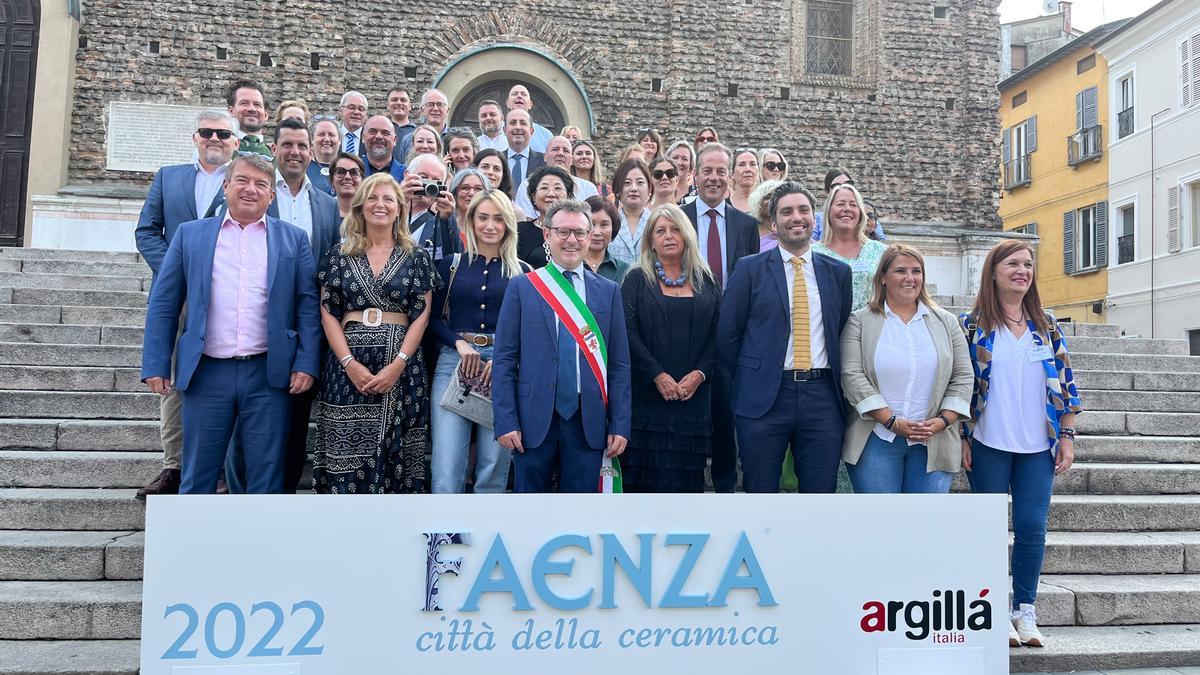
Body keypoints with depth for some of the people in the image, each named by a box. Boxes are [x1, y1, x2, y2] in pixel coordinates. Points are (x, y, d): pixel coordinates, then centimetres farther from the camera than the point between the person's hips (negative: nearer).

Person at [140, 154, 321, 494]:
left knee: (266, 478, 6)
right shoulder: (190, 234, 9)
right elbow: (164, 303, 8)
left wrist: (306, 364, -5)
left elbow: (307, 306, 4)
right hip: (206, 373, 1)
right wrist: (156, 364, 2)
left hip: (269, 374, 0)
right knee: (198, 478, 9)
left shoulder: (294, 239, 7)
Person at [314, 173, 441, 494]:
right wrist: (350, 363, -9)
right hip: (346, 365, 1)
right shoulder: (339, 254, 9)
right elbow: (328, 313, 5)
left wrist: (397, 365, -11)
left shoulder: (416, 257, 7)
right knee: (345, 456, -2)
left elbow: (421, 315, 1)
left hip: (401, 366, -1)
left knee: (392, 455, 1)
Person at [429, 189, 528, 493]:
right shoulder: (451, 264, 10)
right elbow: (434, 317, 8)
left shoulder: (521, 271, 8)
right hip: (454, 363, 0)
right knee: (446, 471, -7)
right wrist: (459, 343, -9)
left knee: (494, 467, 3)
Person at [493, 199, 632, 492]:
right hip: (534, 419, -1)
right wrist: (506, 421, -7)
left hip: (588, 421, 1)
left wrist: (620, 425, -1)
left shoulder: (608, 291, 7)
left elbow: (619, 364, 6)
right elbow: (504, 360, 1)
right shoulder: (521, 287, 3)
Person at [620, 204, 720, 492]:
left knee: (687, 475, 3)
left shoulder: (705, 282, 12)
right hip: (647, 393, -2)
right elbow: (628, 332, -5)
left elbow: (717, 335, 6)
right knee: (646, 474, -2)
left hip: (694, 395, 2)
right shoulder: (637, 280, 5)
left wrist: (700, 374, -9)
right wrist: (658, 376, -14)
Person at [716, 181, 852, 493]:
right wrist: (750, 380, 4)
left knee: (821, 489, 7)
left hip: (822, 397, 2)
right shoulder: (750, 268, 1)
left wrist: (832, 382, 9)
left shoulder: (838, 272, 10)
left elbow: (841, 331, 15)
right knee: (761, 491, 7)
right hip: (764, 397, -2)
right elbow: (727, 333, 2)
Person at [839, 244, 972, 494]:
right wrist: (891, 421, -15)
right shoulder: (860, 321, 2)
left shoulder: (946, 322, 11)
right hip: (876, 442, -2)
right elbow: (852, 375, -7)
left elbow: (963, 377, 7)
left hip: (933, 443, 2)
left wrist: (944, 420, -8)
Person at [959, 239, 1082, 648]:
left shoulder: (1047, 326, 9)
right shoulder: (972, 325, -2)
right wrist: (963, 440, -6)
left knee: (1032, 528, 1)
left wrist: (1067, 436, 5)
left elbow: (1064, 384, 10)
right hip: (988, 446, -3)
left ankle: (1025, 612, 17)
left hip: (1037, 447, 3)